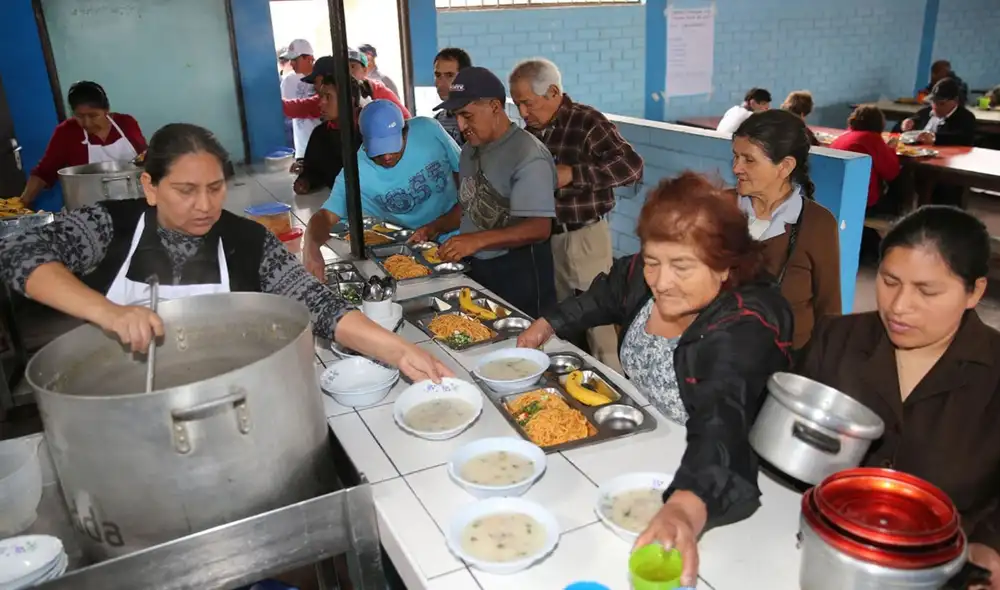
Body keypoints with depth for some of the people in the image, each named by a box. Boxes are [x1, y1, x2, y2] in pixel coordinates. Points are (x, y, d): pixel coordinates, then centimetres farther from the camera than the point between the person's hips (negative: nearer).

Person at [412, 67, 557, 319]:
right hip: (476, 269, 8)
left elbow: (539, 228, -25)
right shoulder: (470, 150, 7)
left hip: (518, 274, -8)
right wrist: (436, 227, 4)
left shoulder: (528, 154, -19)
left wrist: (477, 240, -30)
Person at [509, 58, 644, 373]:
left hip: (584, 237, -6)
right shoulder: (532, 129, 7)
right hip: (545, 236, 7)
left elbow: (632, 166, -23)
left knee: (598, 319, 1)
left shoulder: (586, 121, -13)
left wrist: (573, 174, -28)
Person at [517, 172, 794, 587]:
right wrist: (548, 324, 3)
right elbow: (602, 298, 14)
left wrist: (685, 508, -62)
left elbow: (721, 425, -46)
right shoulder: (643, 276, -10)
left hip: (709, 480, -6)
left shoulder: (743, 328, -30)